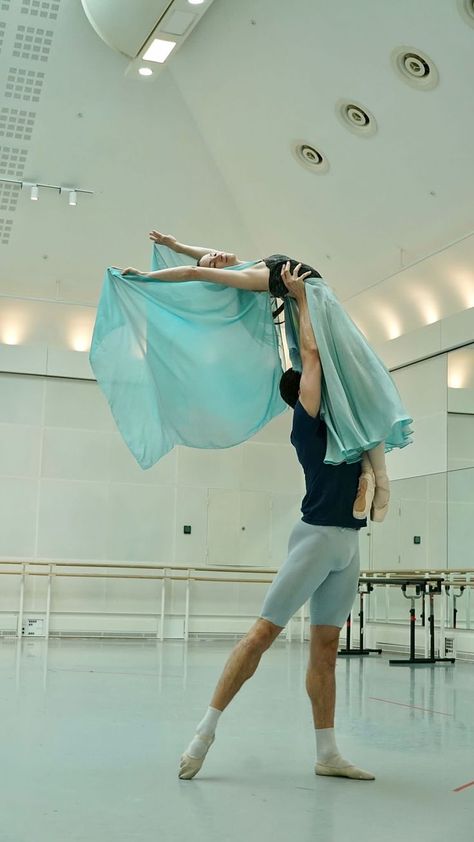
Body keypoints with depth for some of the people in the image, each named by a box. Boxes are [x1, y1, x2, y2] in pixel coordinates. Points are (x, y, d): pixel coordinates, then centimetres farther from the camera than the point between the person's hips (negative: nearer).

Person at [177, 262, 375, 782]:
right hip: (318, 537, -8)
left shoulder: (335, 423, 20)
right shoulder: (305, 421, -1)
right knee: (265, 631, -9)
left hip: (348, 544, 8)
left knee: (325, 647, 6)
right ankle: (206, 730, -5)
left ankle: (327, 754, 8)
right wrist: (301, 298, 7)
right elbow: (311, 354, -3)